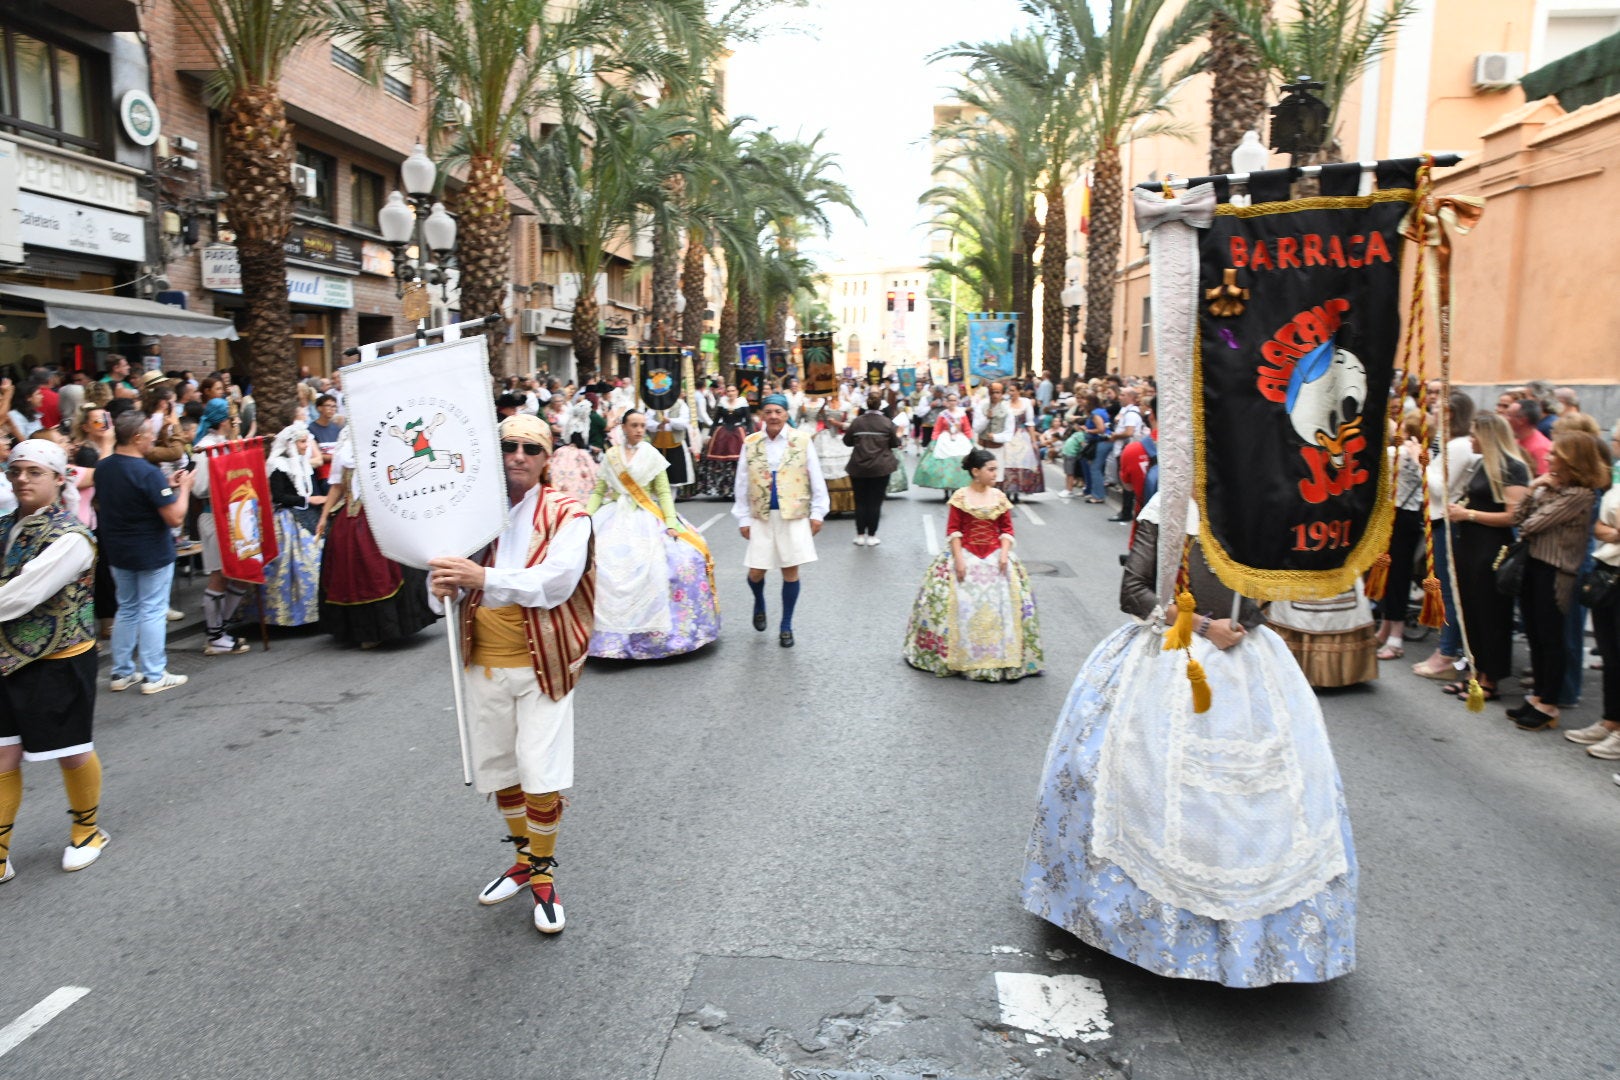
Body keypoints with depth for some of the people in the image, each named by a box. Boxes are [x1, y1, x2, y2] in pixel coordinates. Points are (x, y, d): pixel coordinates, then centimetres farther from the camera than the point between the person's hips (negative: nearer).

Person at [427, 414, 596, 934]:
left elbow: (557, 581, -23)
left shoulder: (566, 514, -8)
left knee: (541, 774, -5)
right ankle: (524, 858, 39)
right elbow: (449, 575, 6)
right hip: (484, 661, 5)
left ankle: (544, 875, 18)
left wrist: (485, 578, -34)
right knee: (498, 769, 16)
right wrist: (445, 587, -19)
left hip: (542, 662, -4)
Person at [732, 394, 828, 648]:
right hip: (762, 516, 1)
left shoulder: (802, 440, -2)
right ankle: (759, 603, 39)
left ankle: (786, 626, 18)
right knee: (756, 572, 3)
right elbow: (742, 483, 5)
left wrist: (817, 512, -2)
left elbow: (816, 478, 0)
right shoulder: (750, 443, 2)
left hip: (794, 515, -1)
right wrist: (743, 518, 3)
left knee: (790, 570, 2)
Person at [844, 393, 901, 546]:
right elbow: (895, 443, 2)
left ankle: (860, 536, 11)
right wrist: (898, 435, 21)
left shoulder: (856, 422, -3)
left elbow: (847, 441, 4)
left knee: (860, 502, 9)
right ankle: (871, 536, 5)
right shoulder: (887, 423, -5)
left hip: (858, 468, 1)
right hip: (881, 468, -1)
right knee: (875, 502, 4)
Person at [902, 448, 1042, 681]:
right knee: (962, 602, -12)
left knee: (1002, 601, -10)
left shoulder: (999, 497, 6)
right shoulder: (960, 496, -4)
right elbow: (953, 530, -5)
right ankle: (960, 656, 1)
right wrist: (958, 558, -14)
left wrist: (1004, 554, -7)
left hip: (995, 555, 3)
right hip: (966, 553, -3)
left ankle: (1001, 658, -2)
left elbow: (1007, 529, 7)